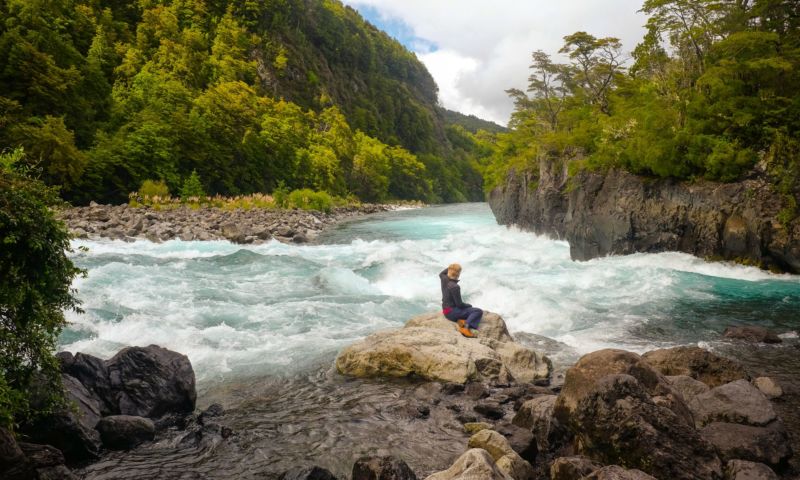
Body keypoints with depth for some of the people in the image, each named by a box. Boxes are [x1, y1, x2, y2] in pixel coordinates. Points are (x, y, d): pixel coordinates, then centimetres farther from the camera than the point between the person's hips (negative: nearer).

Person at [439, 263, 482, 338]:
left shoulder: (444, 279, -3)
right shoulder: (455, 287, -25)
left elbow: (441, 274, 25)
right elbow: (459, 304, -20)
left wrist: (450, 267, 14)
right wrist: (469, 305, -1)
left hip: (446, 310, 9)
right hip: (451, 312, -9)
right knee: (479, 311, -11)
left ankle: (461, 320, 1)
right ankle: (466, 327, -28)